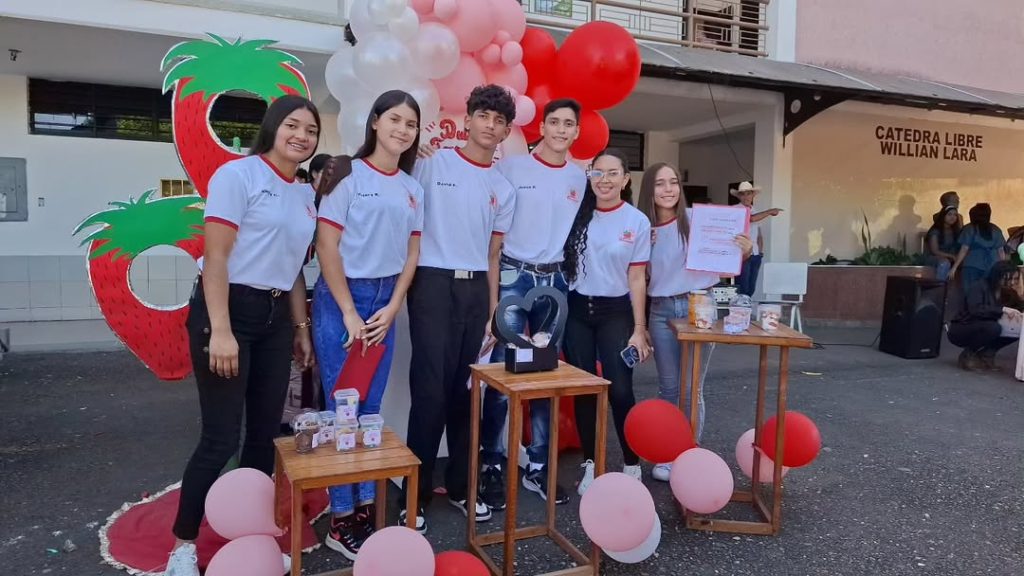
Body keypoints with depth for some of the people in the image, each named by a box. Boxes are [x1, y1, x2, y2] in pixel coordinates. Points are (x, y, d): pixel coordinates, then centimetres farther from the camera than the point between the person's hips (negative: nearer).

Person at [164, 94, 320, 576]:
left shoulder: (305, 195, 13)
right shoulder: (238, 174, -8)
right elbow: (215, 257, -14)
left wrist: (302, 328, 15)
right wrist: (220, 330, -20)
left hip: (275, 318, 7)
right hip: (227, 309, -7)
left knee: (266, 432, 10)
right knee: (222, 436, -5)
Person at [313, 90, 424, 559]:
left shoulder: (412, 188, 10)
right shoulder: (347, 173, -6)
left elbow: (411, 255, 10)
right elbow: (326, 246, -10)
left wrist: (390, 311, -1)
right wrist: (349, 313, -13)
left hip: (386, 300, 5)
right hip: (341, 296, -5)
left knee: (371, 409, 10)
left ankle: (366, 506, 21)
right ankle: (341, 519, 11)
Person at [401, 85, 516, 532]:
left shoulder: (504, 189, 14)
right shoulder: (431, 164, 0)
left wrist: (493, 312, 12)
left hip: (475, 290, 5)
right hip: (434, 283, -4)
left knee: (467, 391, 9)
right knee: (431, 390, -6)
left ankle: (460, 485, 23)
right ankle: (415, 493, 7)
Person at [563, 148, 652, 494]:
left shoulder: (637, 222, -1)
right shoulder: (576, 214, 1)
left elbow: (637, 278, -1)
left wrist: (639, 329, -3)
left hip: (615, 312, -1)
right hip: (576, 310, 2)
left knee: (620, 391, -8)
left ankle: (632, 465, 11)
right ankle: (589, 464, 21)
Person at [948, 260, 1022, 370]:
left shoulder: (1007, 292, 2)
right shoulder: (979, 286, -17)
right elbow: (975, 309, -34)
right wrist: (1002, 309, -41)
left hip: (983, 331, 7)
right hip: (960, 332, -7)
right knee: (993, 327, -33)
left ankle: (985, 355, 1)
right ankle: (967, 355, -12)